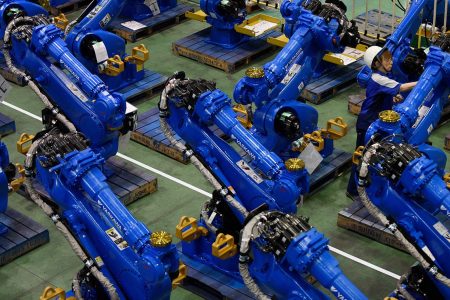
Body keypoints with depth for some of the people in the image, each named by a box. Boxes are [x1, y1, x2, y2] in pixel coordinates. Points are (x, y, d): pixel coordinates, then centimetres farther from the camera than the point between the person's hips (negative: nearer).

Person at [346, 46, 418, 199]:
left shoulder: (387, 75, 3)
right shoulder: (377, 79, -25)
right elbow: (401, 87, -33)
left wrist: (393, 97, -5)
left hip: (380, 122, 9)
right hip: (367, 124, -9)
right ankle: (353, 190, 14)